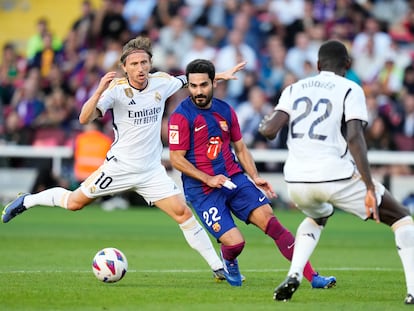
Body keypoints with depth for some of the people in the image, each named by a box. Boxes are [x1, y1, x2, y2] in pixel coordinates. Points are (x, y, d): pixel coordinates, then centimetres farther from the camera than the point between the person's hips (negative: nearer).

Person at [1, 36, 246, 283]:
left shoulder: (161, 82, -3)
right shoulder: (116, 88, -15)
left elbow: (188, 82, 20)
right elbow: (85, 119, -24)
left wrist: (221, 76, 18)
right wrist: (100, 91, -38)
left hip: (152, 170, 3)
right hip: (120, 167, -2)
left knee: (183, 213, -8)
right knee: (75, 202, 4)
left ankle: (218, 267, -2)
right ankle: (27, 201, 30)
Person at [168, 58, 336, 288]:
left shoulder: (225, 111, 8)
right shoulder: (181, 116, -9)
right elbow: (176, 158, -10)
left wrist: (255, 177, 3)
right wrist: (208, 179, -18)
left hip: (234, 179, 4)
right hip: (202, 190, -4)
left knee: (270, 221, -13)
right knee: (234, 242, -17)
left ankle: (312, 277, -14)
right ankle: (229, 262, 23)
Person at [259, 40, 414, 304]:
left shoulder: (295, 89, 12)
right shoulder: (350, 91, 1)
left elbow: (269, 130, 0)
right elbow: (354, 138, -13)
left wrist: (265, 123, 26)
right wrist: (369, 188, -15)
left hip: (297, 182, 4)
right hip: (336, 177, -4)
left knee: (318, 216, 38)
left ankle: (294, 276, 16)